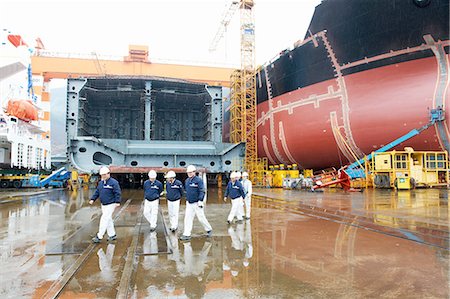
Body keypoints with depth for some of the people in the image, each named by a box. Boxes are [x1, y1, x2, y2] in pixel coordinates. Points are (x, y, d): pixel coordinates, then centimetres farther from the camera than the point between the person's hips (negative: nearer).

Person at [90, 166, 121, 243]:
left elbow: (117, 193, -16)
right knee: (108, 220, 13)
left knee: (104, 219, -9)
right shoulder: (100, 183, 11)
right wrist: (92, 199, 5)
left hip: (110, 204, -8)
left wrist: (117, 202, -22)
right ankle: (112, 235, 23)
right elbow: (97, 192, 16)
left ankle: (99, 236, -3)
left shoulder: (114, 182, -13)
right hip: (103, 204, 8)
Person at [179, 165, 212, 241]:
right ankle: (186, 235, 6)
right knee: (187, 218, 2)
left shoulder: (198, 180, -13)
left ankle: (209, 230, 24)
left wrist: (200, 201, -23)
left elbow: (202, 191, -16)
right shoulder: (187, 180, 10)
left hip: (196, 203, -6)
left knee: (201, 218, 3)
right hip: (189, 203, 6)